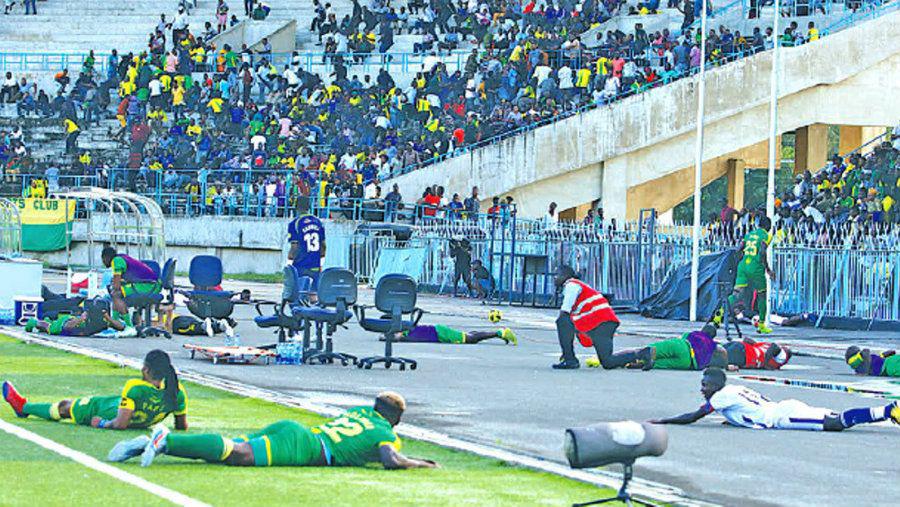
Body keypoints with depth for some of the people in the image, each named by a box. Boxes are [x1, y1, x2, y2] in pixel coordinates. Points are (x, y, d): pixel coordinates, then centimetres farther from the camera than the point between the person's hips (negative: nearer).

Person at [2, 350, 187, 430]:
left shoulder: (135, 388, -37)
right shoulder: (178, 392, -22)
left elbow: (120, 424, -35)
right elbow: (182, 426, -10)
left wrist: (103, 424, -14)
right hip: (142, 424, 6)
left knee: (65, 406, 22)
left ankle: (23, 406, 49)